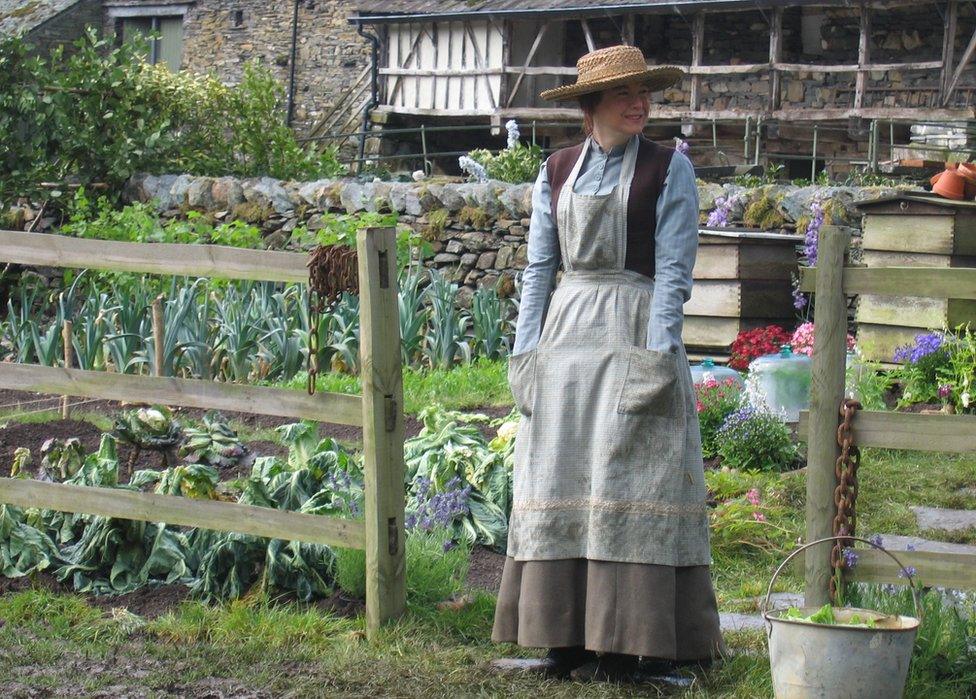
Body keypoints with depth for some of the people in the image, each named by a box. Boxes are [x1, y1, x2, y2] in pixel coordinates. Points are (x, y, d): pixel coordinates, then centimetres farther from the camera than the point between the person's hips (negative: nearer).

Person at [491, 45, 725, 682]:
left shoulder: (669, 169, 0)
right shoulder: (557, 172, 12)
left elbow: (673, 268, -5)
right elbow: (539, 265, 13)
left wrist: (658, 353, -14)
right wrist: (526, 351, 5)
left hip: (635, 335, -4)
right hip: (566, 331, 4)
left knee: (629, 482, -7)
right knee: (559, 484, 2)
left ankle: (628, 641, -3)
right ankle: (568, 636, 8)